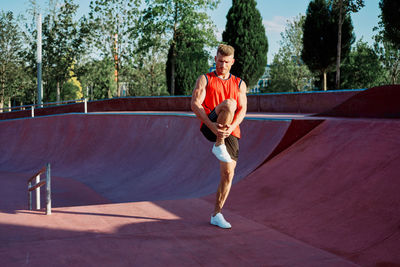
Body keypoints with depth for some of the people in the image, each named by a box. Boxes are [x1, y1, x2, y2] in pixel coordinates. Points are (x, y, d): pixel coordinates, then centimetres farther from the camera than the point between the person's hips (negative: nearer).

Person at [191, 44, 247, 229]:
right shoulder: (204, 79, 9)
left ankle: (216, 215, 12)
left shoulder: (239, 84, 16)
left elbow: (243, 109, 3)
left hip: (230, 132, 4)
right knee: (229, 103, -31)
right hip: (209, 127, -3)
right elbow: (195, 104, -4)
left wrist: (232, 127, -17)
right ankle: (218, 146, -24)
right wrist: (212, 125, -20)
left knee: (228, 174, -1)